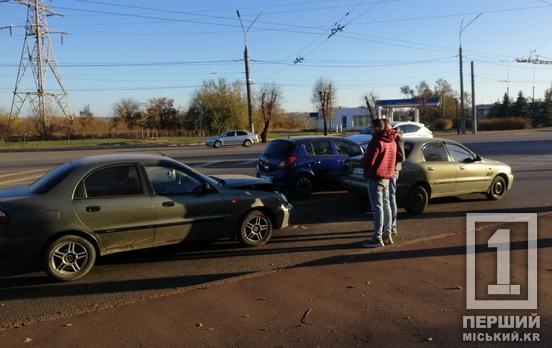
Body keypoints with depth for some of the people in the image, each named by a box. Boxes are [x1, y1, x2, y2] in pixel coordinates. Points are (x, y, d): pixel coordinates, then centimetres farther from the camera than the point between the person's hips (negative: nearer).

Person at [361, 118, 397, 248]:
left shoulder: (377, 142, -17)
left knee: (377, 208, -7)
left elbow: (368, 161, -20)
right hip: (387, 177, 9)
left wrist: (363, 162, 0)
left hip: (376, 178, -9)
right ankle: (387, 235, 21)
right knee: (386, 206, 14)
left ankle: (377, 238, -4)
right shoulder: (392, 142, 12)